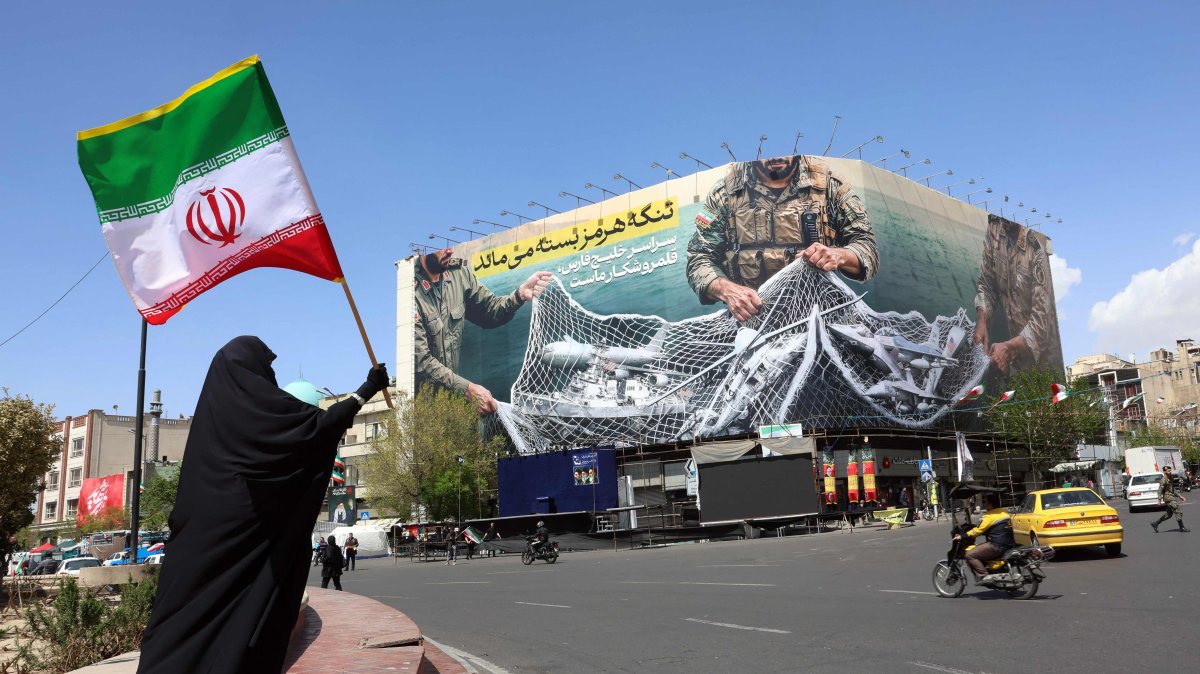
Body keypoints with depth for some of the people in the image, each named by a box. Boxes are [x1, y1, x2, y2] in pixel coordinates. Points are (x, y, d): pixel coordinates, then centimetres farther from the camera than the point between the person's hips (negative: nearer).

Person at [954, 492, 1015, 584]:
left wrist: (962, 536, -6)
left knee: (970, 555, -10)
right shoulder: (1005, 512, 14)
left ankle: (984, 576, -18)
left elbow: (978, 530, -13)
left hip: (997, 546, -10)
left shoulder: (990, 516, -12)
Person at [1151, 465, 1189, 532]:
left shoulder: (1170, 479, 16)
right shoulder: (1164, 480, -15)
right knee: (1178, 512, -6)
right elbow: (1160, 490, -19)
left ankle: (1155, 523, 18)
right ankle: (1182, 527, 4)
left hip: (1172, 497, 10)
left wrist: (1179, 496, 20)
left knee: (1168, 514, 13)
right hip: (1168, 498, -10)